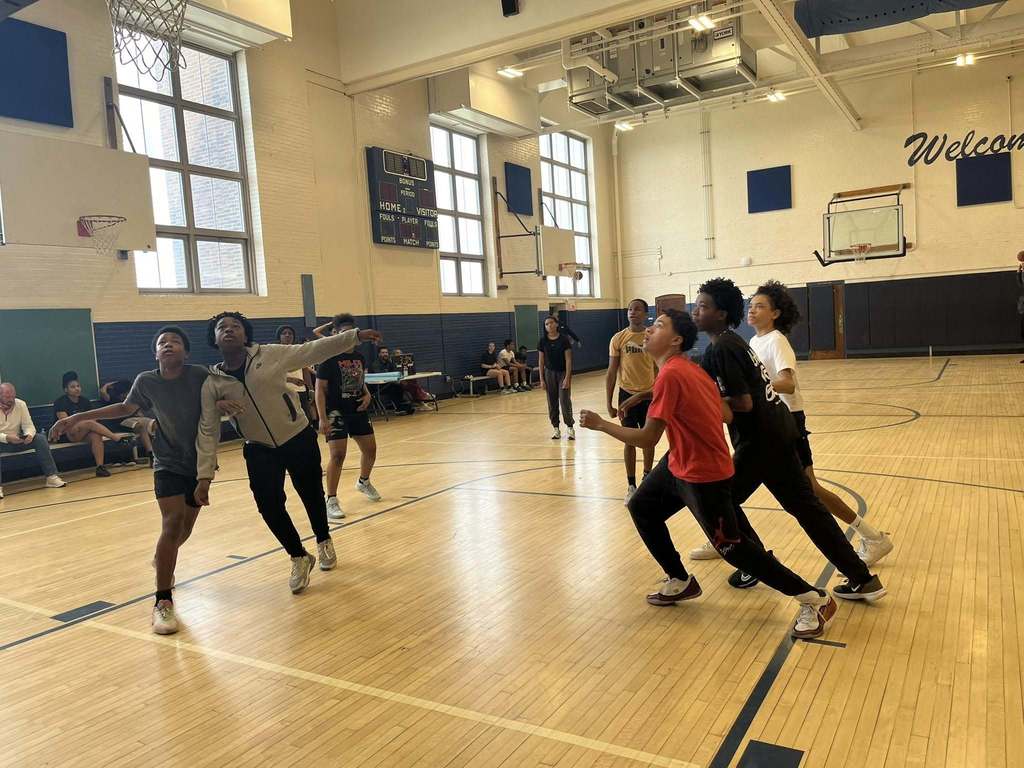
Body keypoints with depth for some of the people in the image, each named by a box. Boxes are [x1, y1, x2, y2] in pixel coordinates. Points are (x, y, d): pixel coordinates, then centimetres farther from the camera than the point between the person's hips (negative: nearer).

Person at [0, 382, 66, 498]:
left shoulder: (21, 404, -1)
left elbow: (28, 425, -4)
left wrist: (29, 434, -27)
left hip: (17, 441, 4)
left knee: (40, 438, -20)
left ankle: (51, 477, -23)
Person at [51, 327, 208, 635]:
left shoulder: (199, 375, -14)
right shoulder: (146, 381, -9)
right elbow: (126, 408, 9)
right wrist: (78, 417, 9)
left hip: (200, 464, 1)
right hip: (168, 464, -1)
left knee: (185, 529, 12)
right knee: (172, 523, -18)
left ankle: (162, 560, 48)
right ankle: (163, 602, -9)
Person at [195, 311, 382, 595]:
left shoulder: (271, 354, -11)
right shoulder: (211, 383, -6)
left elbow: (315, 350, -10)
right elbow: (208, 432, -3)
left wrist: (355, 335, -15)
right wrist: (204, 475, -7)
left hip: (299, 439, -1)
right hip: (259, 450, 1)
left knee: (312, 496, 10)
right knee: (269, 506, -7)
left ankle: (324, 542, 41)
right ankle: (300, 558, 19)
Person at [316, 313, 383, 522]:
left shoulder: (359, 357, 7)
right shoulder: (329, 358, -12)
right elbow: (320, 389, -13)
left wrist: (367, 395, -2)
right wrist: (322, 418, -20)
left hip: (358, 411, 7)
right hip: (336, 413, -7)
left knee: (370, 449, 14)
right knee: (337, 455, -12)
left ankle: (364, 482, 42)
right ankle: (331, 500, 0)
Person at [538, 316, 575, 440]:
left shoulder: (564, 340, -9)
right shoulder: (542, 341, -2)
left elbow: (568, 359, -9)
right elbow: (541, 361, 2)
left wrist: (567, 377, -15)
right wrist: (541, 379, 0)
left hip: (563, 373, -2)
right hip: (549, 373, 3)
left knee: (565, 401, -6)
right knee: (552, 402, 5)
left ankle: (570, 428, 6)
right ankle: (556, 429, 14)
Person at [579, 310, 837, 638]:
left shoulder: (670, 374, -24)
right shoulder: (688, 368, 4)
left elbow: (646, 439, -23)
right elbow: (726, 414, 5)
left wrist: (600, 424, -13)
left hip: (703, 475, -10)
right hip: (679, 464, 10)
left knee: (731, 546, -2)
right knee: (641, 508, 17)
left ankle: (815, 601, 10)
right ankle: (680, 582, 29)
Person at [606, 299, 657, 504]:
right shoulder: (618, 339, -5)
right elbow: (611, 373, -2)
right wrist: (609, 404, -5)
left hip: (650, 394, 1)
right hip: (628, 394, -1)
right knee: (630, 440, 3)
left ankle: (647, 478, 31)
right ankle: (631, 486, 13)